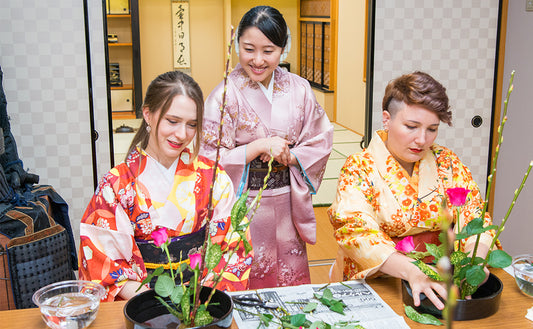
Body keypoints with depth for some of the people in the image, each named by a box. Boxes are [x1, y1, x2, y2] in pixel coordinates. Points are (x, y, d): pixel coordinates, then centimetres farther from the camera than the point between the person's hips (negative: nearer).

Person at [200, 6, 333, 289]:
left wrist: (288, 156, -13)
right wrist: (260, 146, -20)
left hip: (287, 205, 3)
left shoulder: (299, 90, -1)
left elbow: (322, 141, 3)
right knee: (244, 283, 9)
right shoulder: (226, 94, -11)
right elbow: (210, 159, -13)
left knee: (291, 280, 15)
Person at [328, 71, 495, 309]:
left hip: (439, 279, 4)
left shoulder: (448, 163, 7)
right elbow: (357, 231, -17)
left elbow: (474, 214, 1)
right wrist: (411, 272, -31)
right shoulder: (359, 168, -5)